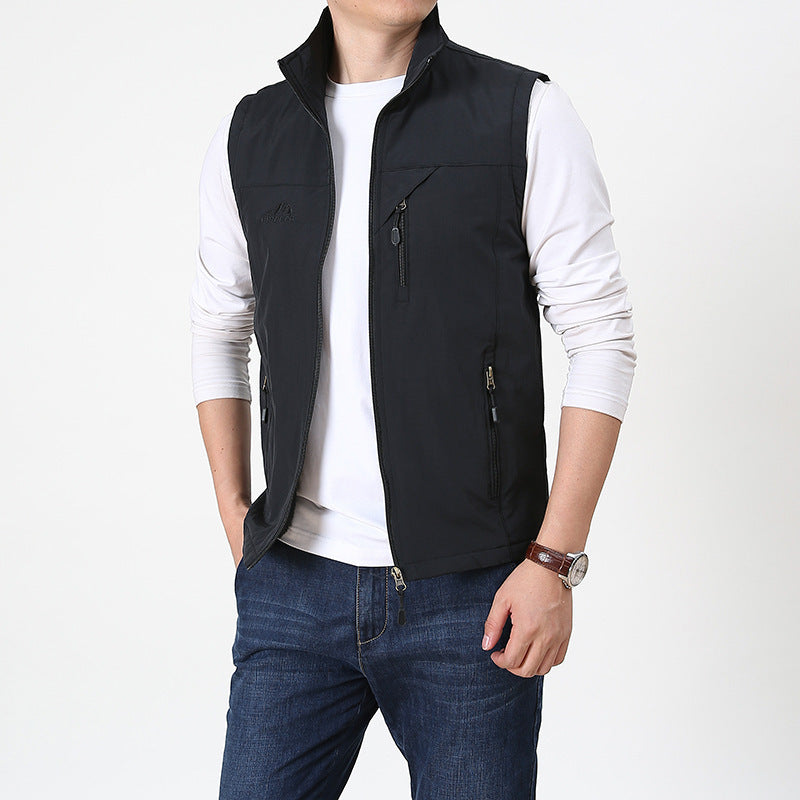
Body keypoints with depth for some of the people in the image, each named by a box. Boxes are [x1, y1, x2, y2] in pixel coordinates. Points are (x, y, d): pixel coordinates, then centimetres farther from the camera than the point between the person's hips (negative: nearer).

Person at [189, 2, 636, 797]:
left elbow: (603, 339, -4)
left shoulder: (527, 114, -2)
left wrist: (555, 559, -9)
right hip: (293, 584, 3)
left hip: (472, 591, -2)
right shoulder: (248, 136, 7)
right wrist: (235, 517, 10)